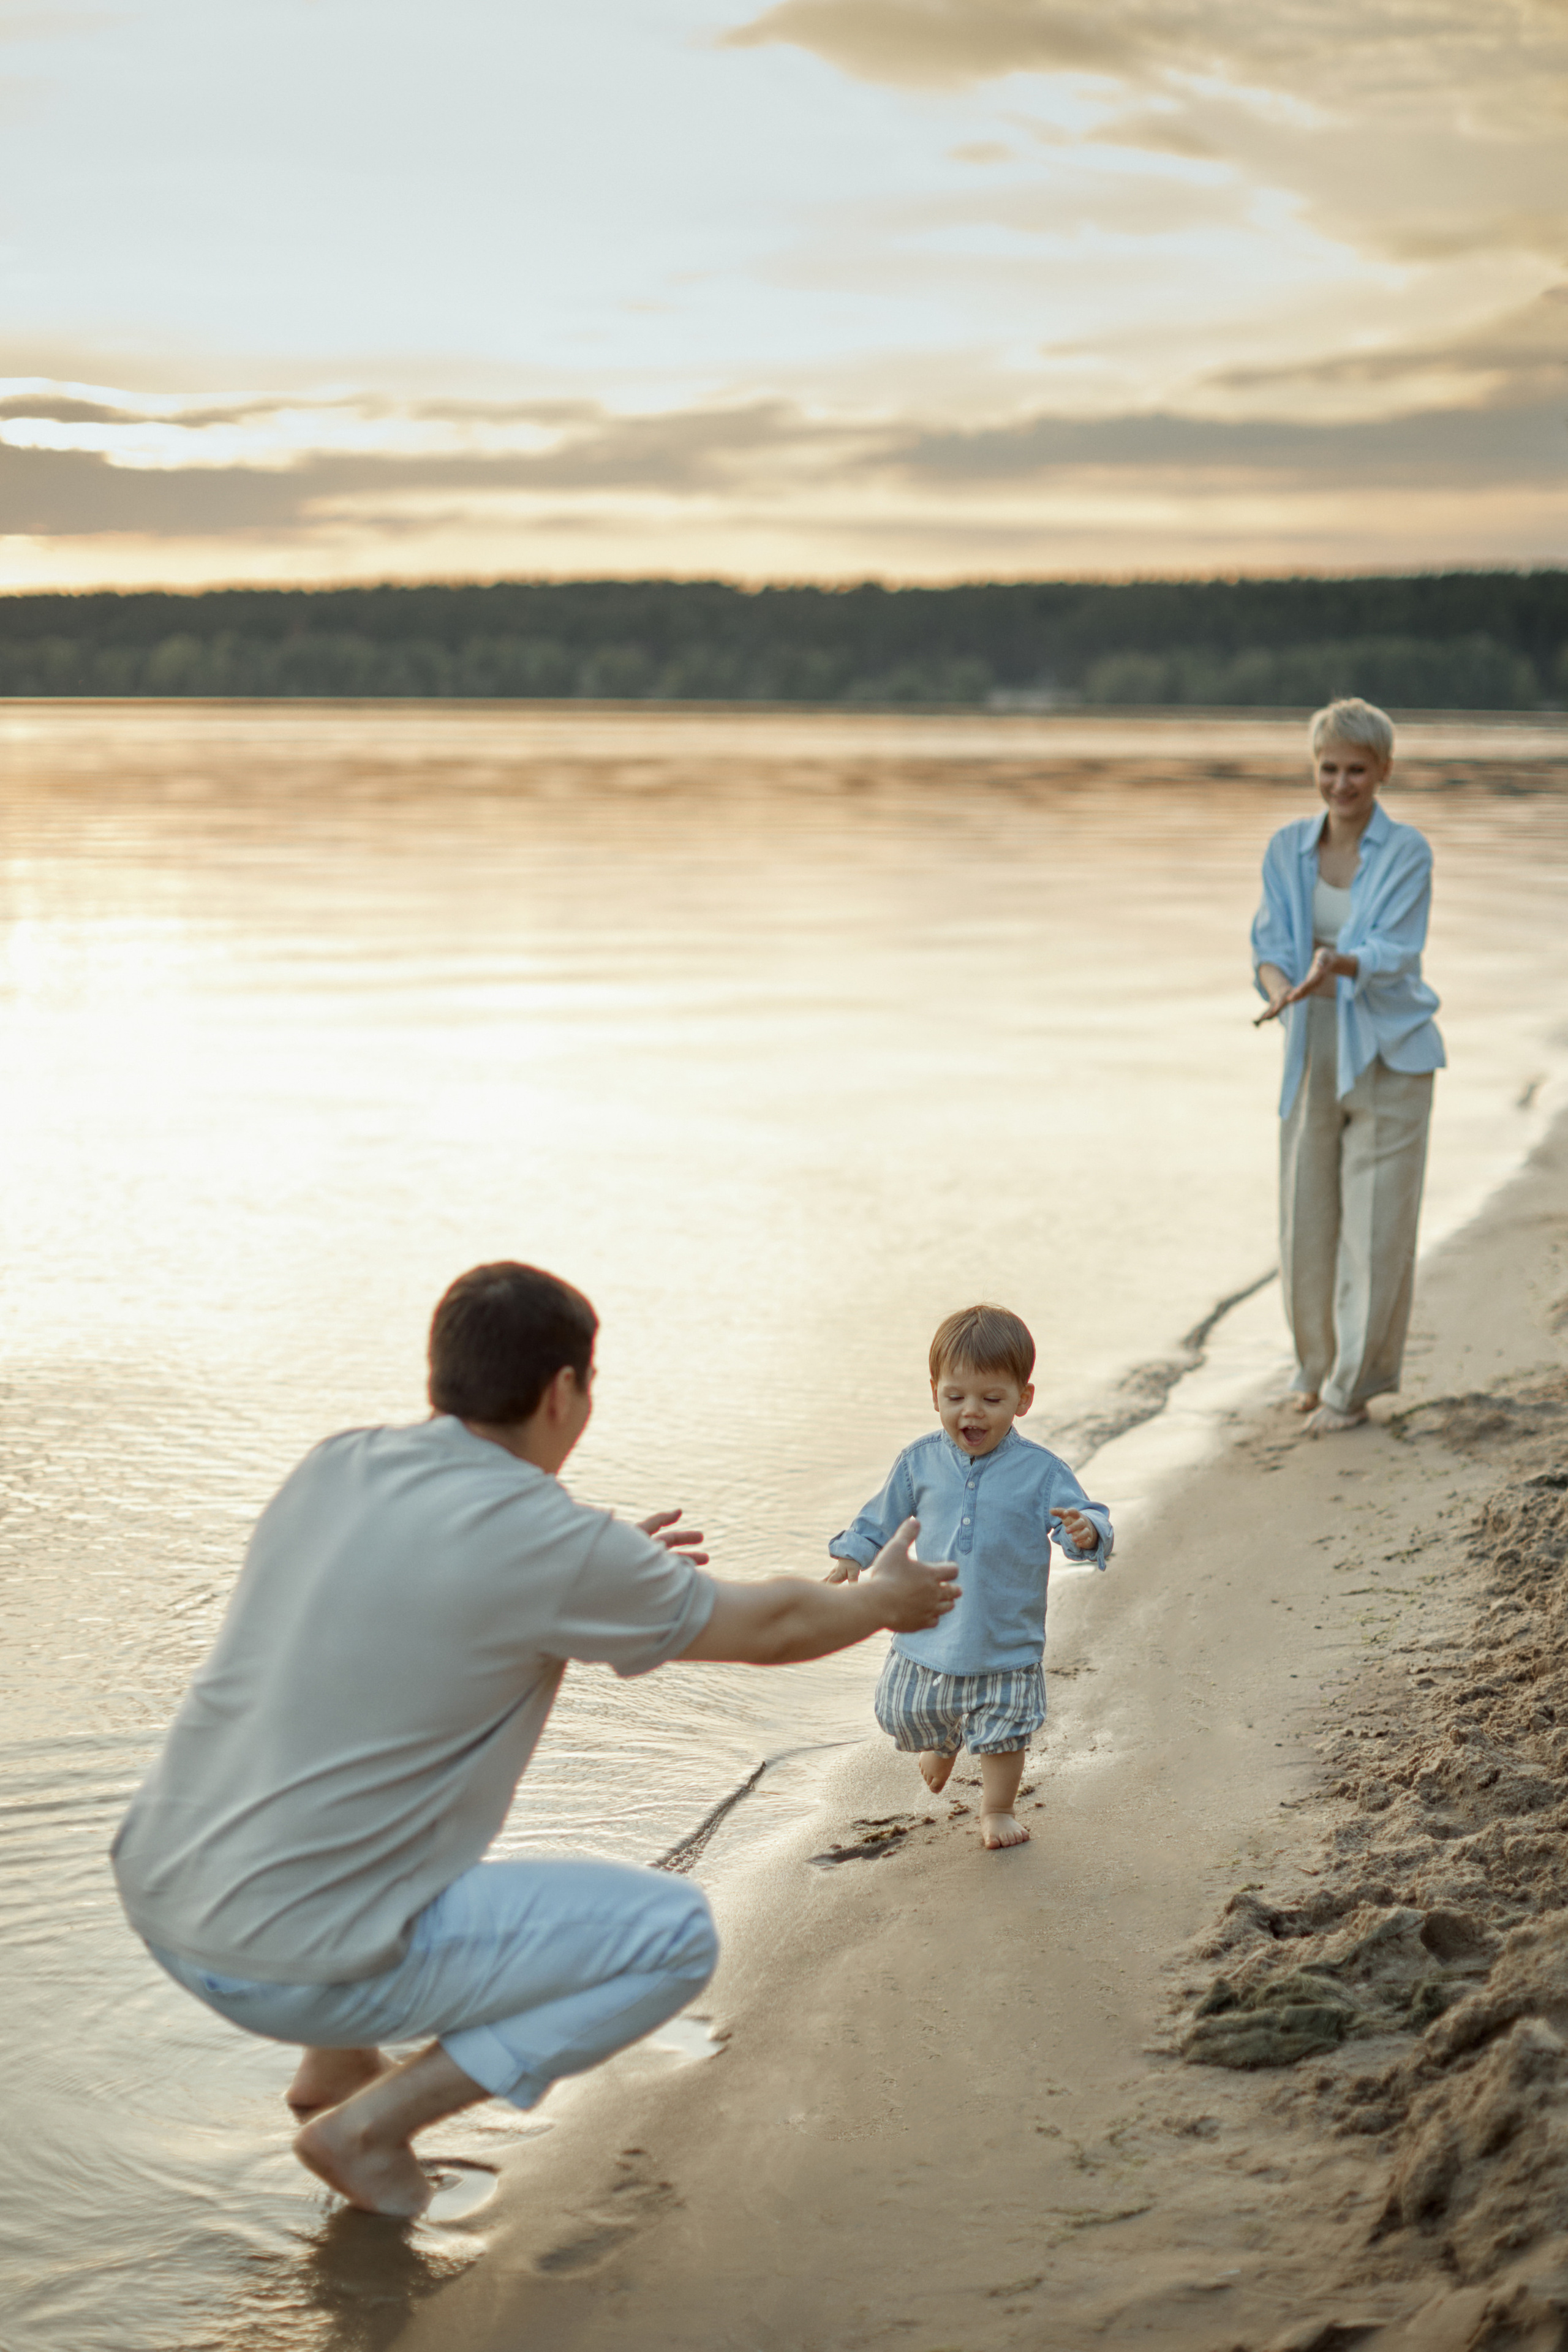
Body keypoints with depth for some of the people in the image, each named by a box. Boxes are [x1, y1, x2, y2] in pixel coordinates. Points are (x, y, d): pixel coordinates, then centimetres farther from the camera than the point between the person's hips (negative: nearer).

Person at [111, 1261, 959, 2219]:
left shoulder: (335, 1468, 5)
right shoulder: (547, 1540, -15)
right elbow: (764, 1627, 1)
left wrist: (619, 1572, 34)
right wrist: (882, 1601, 20)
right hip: (292, 1969, -8)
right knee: (677, 1935, 0)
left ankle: (336, 2066, 29)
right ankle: (369, 2125, 1)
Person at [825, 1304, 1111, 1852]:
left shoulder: (1039, 1471, -11)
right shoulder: (920, 1462, -3)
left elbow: (1082, 1516, -16)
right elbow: (884, 1517, 9)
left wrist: (1086, 1532, -39)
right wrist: (852, 1556, -3)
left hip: (1006, 1639, -3)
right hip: (927, 1632, 3)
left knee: (1003, 1728, 6)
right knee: (908, 1713, 18)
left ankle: (998, 1809, 31)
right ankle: (942, 1742, 53)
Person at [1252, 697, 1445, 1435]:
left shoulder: (1406, 852, -8)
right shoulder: (1287, 848, 4)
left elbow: (1395, 953, -17)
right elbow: (1270, 940, -2)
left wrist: (1338, 966, -39)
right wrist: (1279, 986, -25)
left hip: (1388, 1055, -4)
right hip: (1313, 1052, 4)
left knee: (1376, 1222, -3)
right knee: (1307, 1216, 9)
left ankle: (1353, 1384, 5)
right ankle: (1316, 1363, 28)